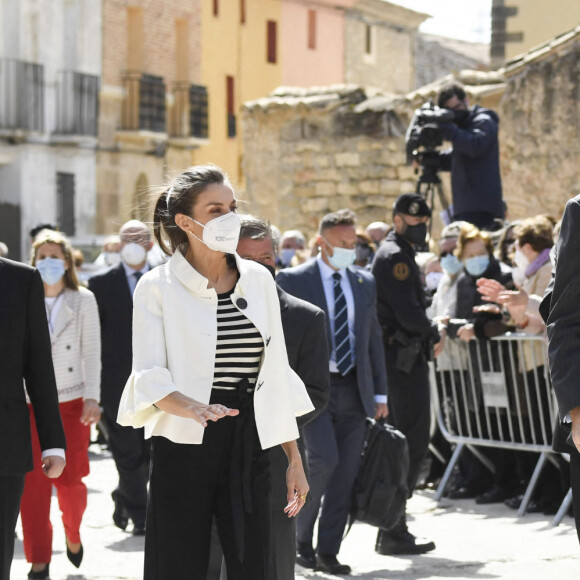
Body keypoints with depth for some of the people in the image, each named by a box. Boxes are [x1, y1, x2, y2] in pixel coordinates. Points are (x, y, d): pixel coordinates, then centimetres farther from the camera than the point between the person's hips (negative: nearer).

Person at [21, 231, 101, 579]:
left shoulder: (84, 300, 3)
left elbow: (92, 353, 2)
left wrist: (92, 398, -6)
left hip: (71, 401, 0)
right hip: (29, 403, 0)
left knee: (71, 480, 2)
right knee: (33, 483, -5)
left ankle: (73, 534, 31)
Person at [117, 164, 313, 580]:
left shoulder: (259, 281, 10)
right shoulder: (158, 287, -2)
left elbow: (276, 376, 12)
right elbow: (149, 377, -9)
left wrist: (294, 459, 10)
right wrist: (194, 407, -30)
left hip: (248, 447, 3)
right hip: (183, 448, -3)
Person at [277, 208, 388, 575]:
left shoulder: (365, 283, 13)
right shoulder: (293, 280, -2)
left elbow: (373, 338, 16)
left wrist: (380, 392, 11)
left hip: (354, 390, 5)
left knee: (346, 472, 2)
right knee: (324, 459, -17)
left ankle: (328, 551, 11)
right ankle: (301, 537, 3)